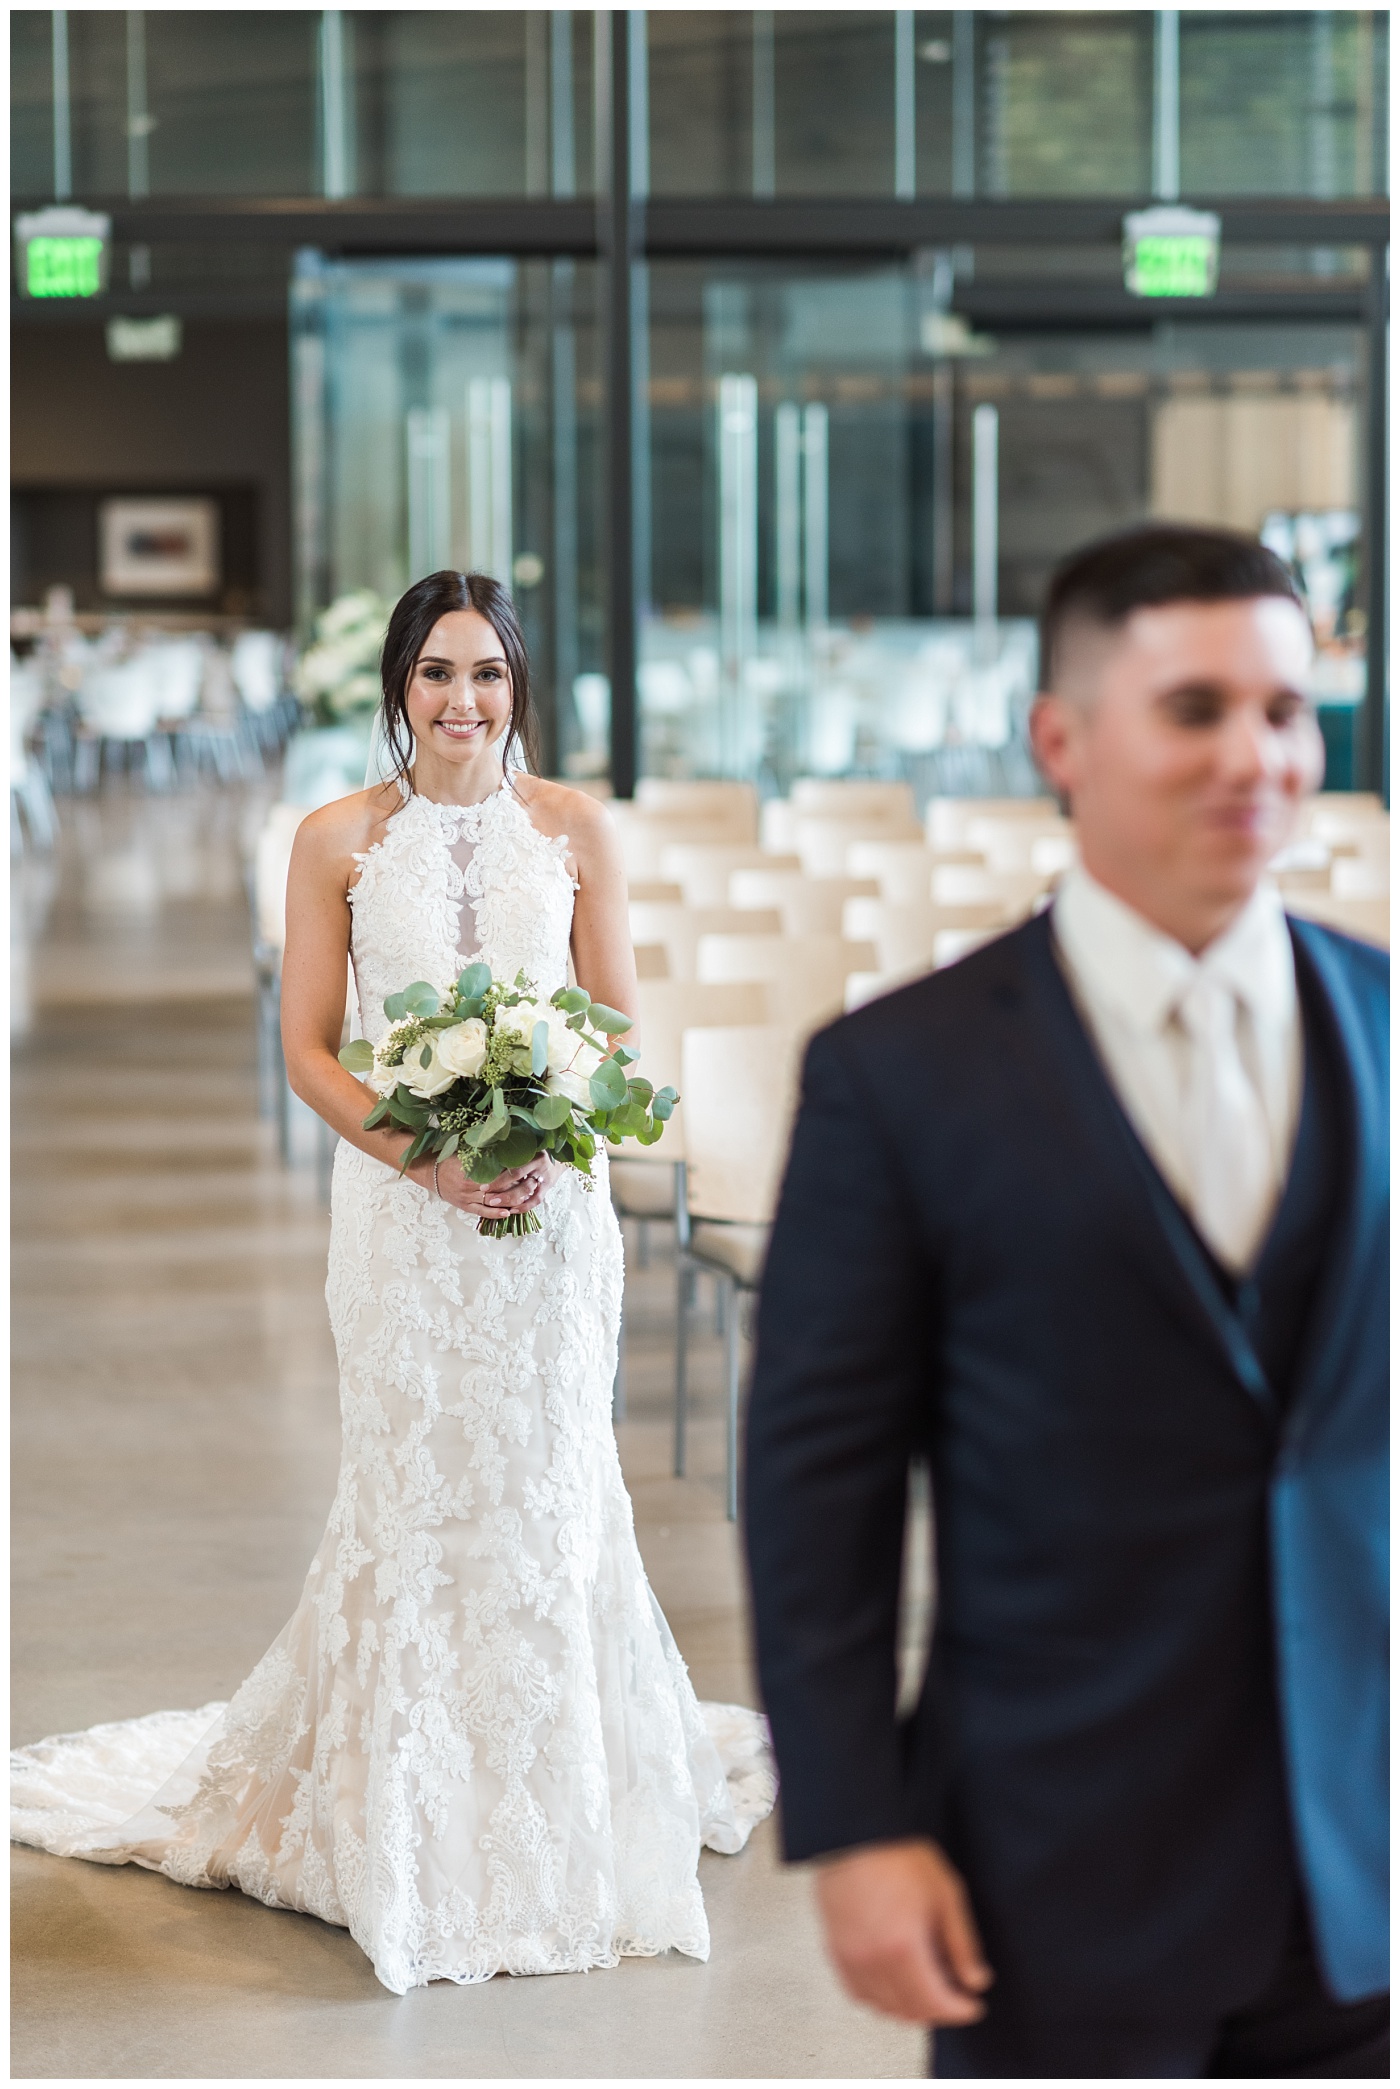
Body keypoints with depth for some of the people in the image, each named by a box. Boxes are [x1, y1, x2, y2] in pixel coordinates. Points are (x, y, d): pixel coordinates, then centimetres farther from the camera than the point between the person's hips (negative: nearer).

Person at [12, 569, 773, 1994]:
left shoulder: (573, 829, 4)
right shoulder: (338, 841, 1)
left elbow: (619, 1022, 6)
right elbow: (306, 1045, 0)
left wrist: (549, 1146, -12)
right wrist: (425, 1158, -15)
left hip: (549, 1201, 1)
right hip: (399, 1202, -1)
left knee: (547, 1488, 5)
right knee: (414, 1492, 2)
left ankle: (554, 1801, 20)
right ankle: (413, 1817, 15)